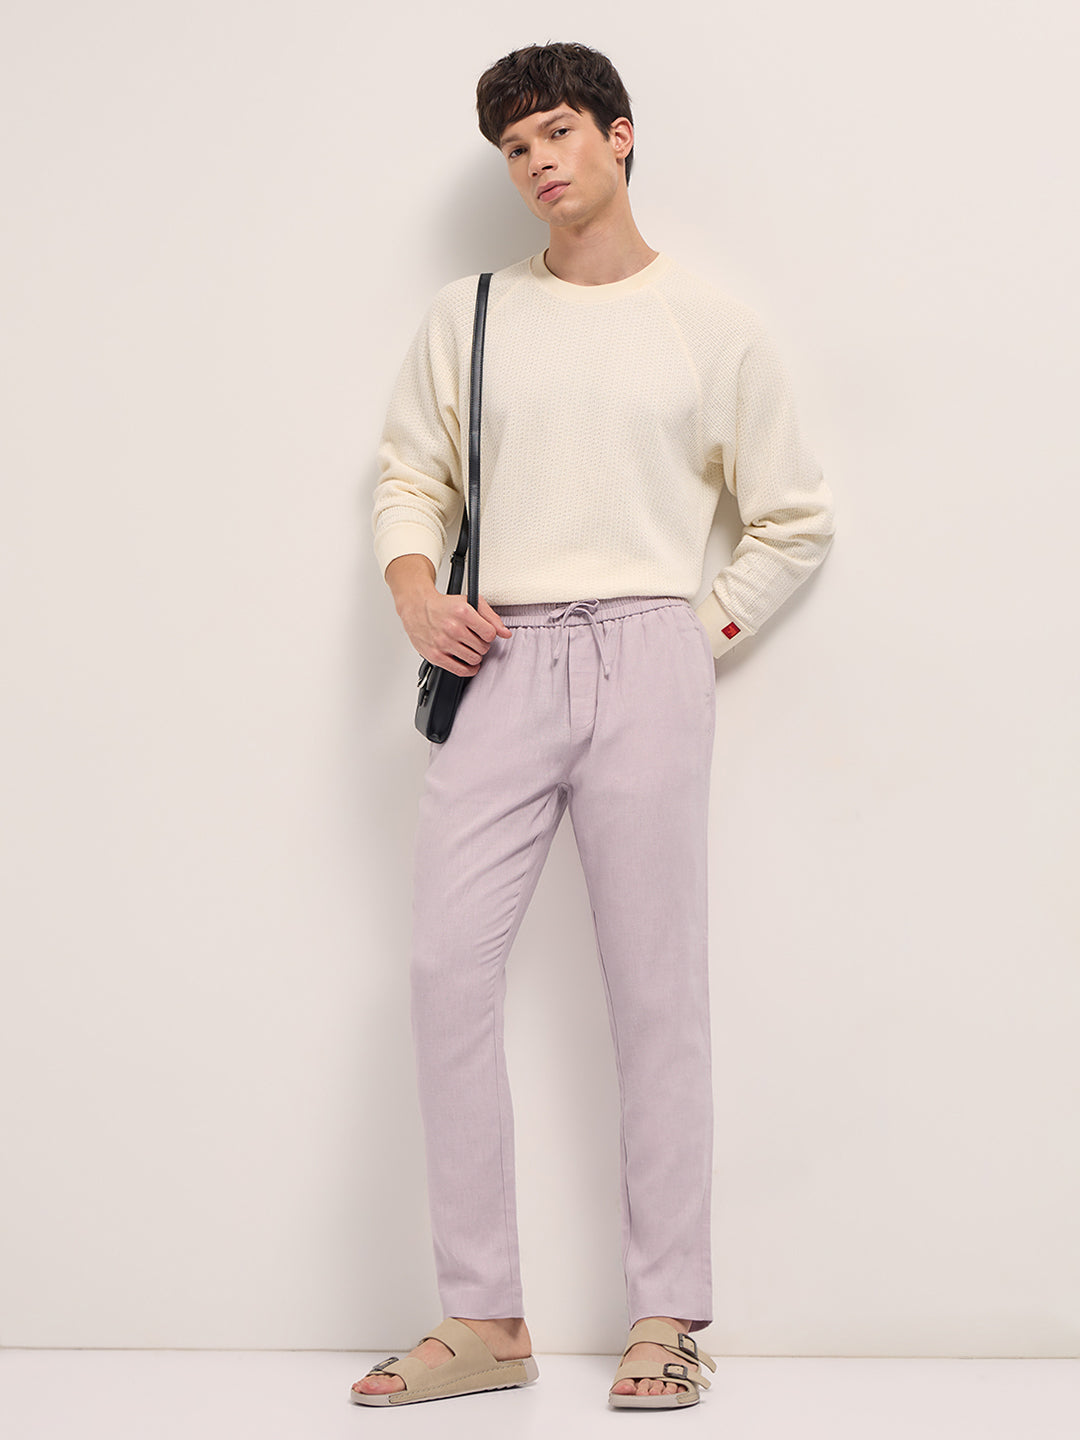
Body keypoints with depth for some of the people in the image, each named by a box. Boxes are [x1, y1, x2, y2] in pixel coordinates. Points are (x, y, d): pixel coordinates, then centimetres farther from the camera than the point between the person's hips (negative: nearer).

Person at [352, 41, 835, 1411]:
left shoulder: (712, 326, 11)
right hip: (500, 663, 2)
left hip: (648, 656, -2)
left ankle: (667, 1319, 5)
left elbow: (795, 518, 16)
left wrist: (709, 628, 5)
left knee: (655, 989, -3)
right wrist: (414, 592, 0)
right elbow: (409, 476, 19)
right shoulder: (468, 316, 16)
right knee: (447, 965, -7)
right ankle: (483, 1319, 1)